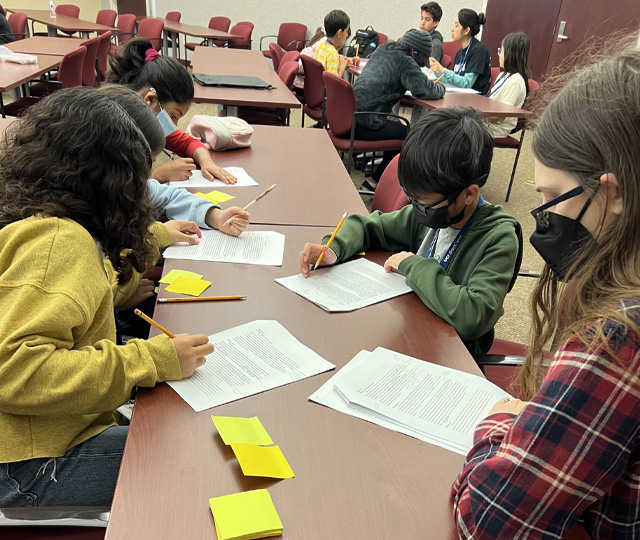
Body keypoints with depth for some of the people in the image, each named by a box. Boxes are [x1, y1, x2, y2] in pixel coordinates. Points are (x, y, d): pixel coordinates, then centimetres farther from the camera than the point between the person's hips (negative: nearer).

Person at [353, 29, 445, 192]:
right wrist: (440, 88, 8)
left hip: (350, 114, 9)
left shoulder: (382, 50, 19)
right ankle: (375, 180, 9)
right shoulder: (405, 61, -7)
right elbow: (426, 90, -17)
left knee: (397, 128, 24)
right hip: (366, 123, -9)